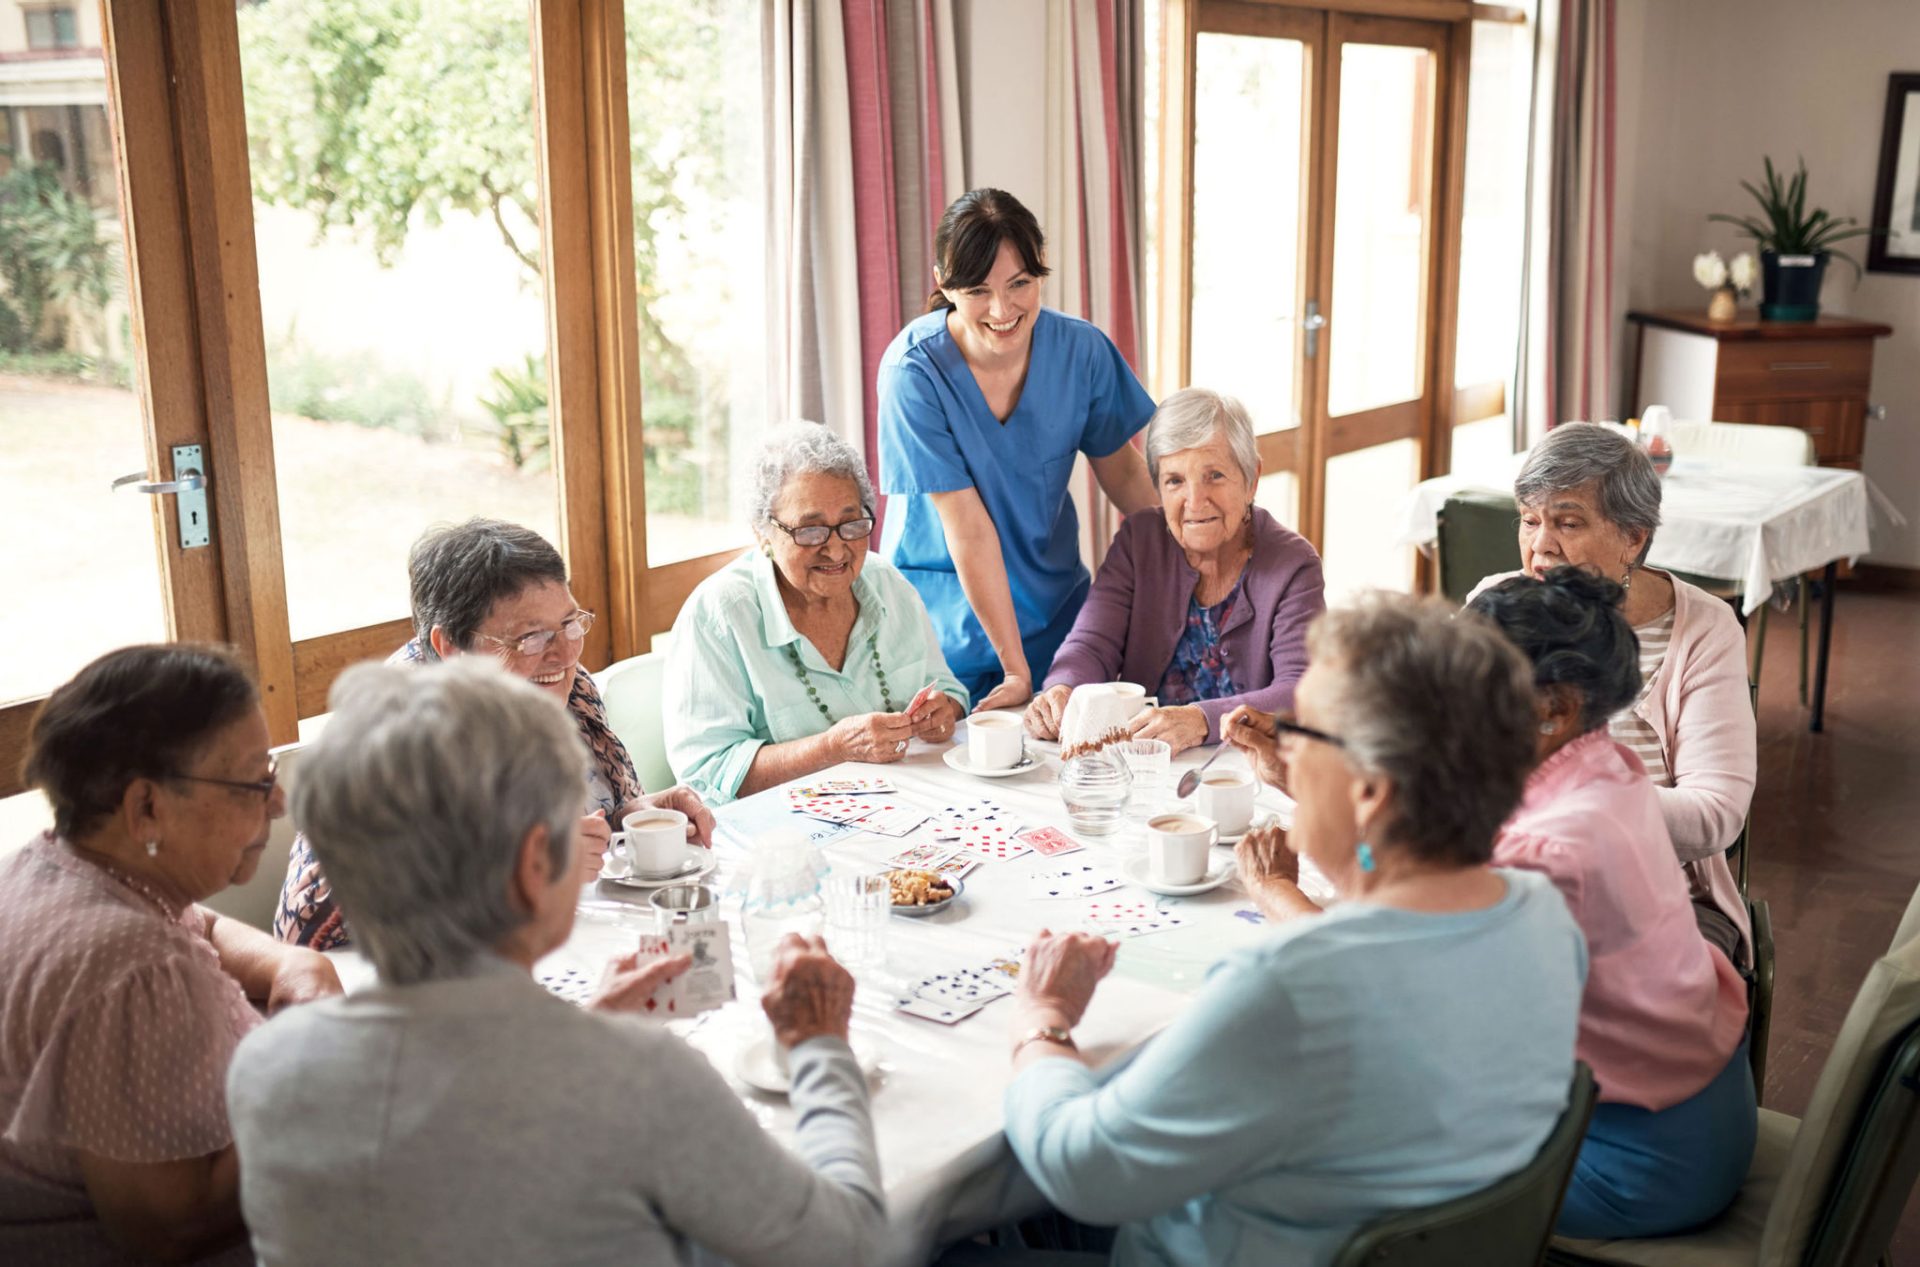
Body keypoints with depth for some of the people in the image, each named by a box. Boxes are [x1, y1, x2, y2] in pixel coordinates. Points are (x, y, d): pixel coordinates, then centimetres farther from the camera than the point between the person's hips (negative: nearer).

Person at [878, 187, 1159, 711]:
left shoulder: (1081, 350, -10)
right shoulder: (913, 371, -21)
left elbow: (1121, 471, 5)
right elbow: (968, 528, -22)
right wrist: (1015, 667, -19)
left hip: (1055, 605, 3)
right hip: (943, 618, -3)